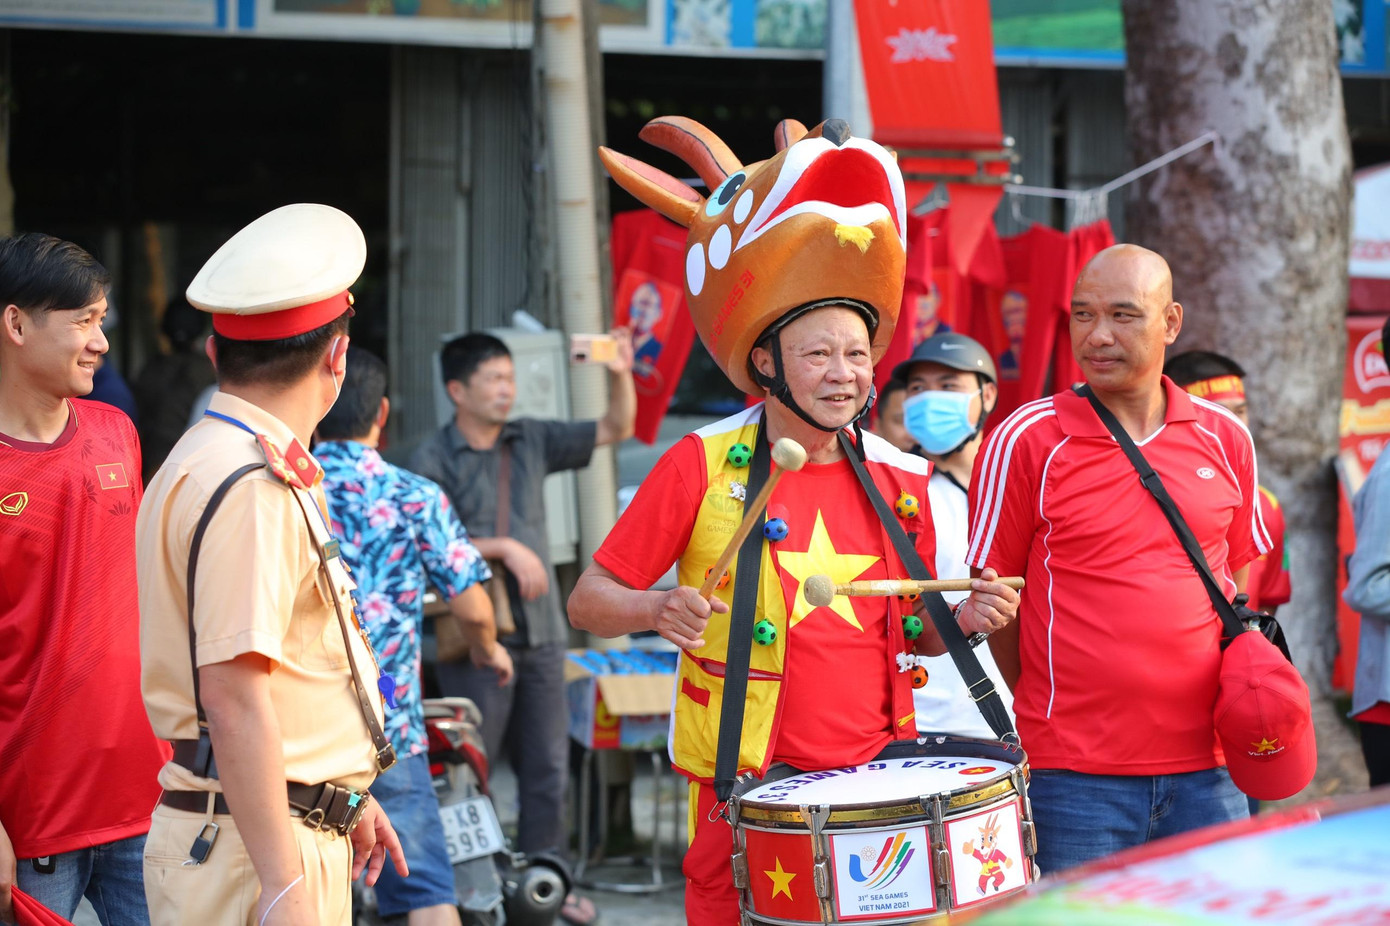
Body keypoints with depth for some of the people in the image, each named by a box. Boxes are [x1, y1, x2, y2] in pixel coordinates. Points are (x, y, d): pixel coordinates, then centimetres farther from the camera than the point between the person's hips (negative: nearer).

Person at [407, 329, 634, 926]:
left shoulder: (532, 441, 11)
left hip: (541, 633, 5)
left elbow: (614, 430, 12)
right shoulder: (433, 460, -4)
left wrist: (621, 377, -5)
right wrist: (505, 548, -17)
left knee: (547, 766, 8)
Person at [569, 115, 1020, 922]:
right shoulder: (702, 467, -5)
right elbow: (590, 602, -2)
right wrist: (657, 610, -22)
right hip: (745, 796, -3)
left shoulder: (900, 482, 8)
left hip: (879, 787, 3)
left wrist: (961, 621, -2)